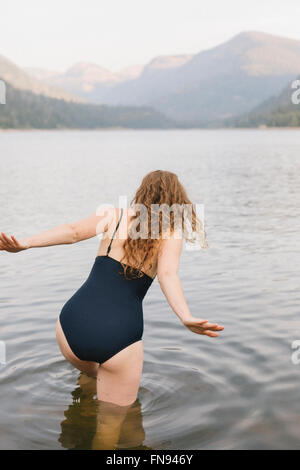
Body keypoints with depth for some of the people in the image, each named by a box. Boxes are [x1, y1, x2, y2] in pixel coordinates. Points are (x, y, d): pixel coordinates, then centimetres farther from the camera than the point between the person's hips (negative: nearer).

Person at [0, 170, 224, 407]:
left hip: (72, 324, 4)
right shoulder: (171, 234, 4)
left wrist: (25, 243, -17)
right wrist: (186, 318, -28)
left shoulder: (115, 215, 9)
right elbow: (168, 275, -15)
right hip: (118, 334, -3)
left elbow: (73, 231, -8)